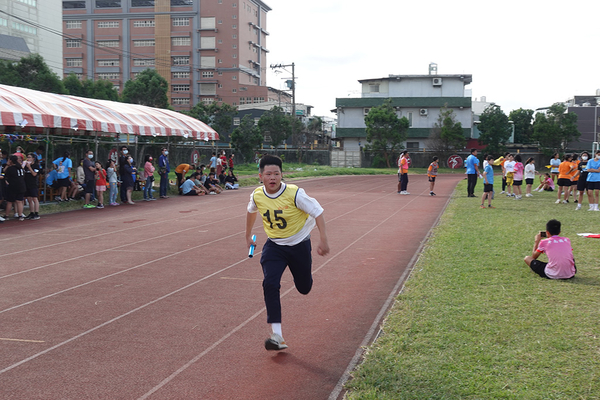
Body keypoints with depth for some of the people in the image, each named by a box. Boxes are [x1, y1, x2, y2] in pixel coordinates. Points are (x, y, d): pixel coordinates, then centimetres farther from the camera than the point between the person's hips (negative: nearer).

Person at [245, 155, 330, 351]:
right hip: (274, 246, 2)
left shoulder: (294, 194, -24)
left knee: (304, 288, 12)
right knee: (270, 284, -20)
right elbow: (251, 211, 13)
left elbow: (317, 212, -18)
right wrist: (248, 235, 24)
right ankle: (276, 336, -18)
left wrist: (323, 240, -26)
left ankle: (305, 269, 52)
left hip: (299, 244, -2)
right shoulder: (257, 195, -11)